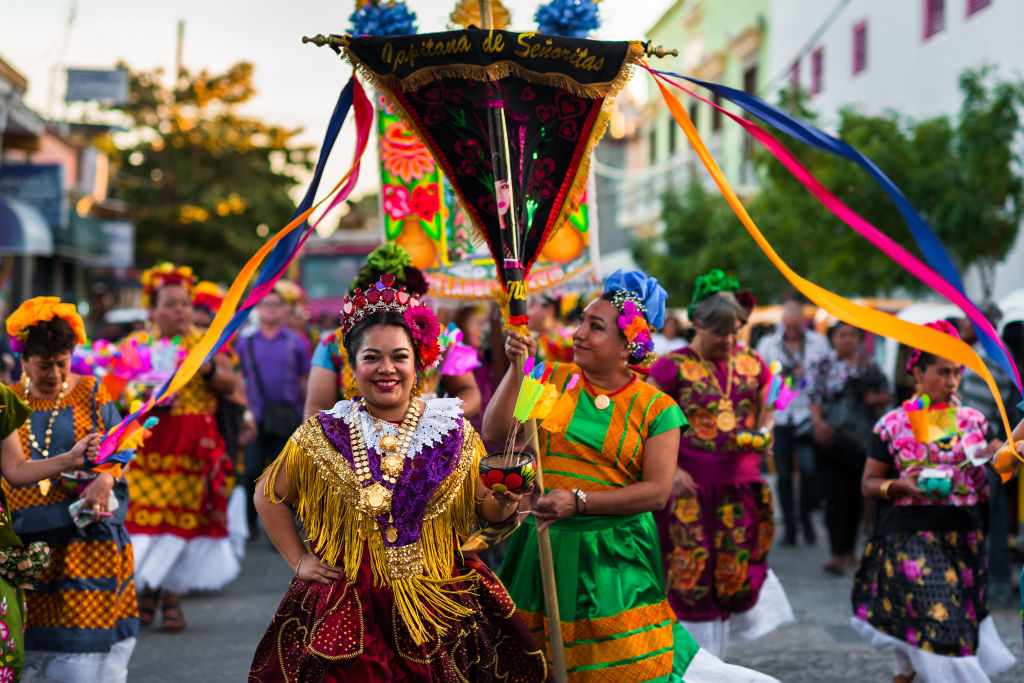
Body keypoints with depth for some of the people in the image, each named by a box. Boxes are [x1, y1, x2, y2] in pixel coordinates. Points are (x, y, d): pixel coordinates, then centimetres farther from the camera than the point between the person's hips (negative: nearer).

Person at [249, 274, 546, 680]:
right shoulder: (325, 434, 1)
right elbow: (270, 498, 11)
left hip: (440, 603, 1)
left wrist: (506, 501, -16)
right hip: (349, 610, -1)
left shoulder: (452, 429, 4)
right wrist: (299, 561, 4)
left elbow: (489, 510, 5)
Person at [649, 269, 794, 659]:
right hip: (690, 486, -4)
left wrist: (761, 433, -1)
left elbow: (765, 411, 21)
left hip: (741, 484, 4)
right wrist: (669, 470, -14)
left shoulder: (752, 363, 9)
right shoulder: (672, 367, -6)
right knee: (691, 571, 0)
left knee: (737, 568, 9)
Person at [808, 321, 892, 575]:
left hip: (863, 439, 3)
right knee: (835, 495, -9)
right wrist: (819, 422, -20)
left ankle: (849, 549, 21)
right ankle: (837, 553, -10)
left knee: (855, 496, 8)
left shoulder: (869, 366, 13)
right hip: (832, 440, -3)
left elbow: (888, 394, 17)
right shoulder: (823, 366, 5)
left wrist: (877, 399, -5)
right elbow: (814, 400, -2)